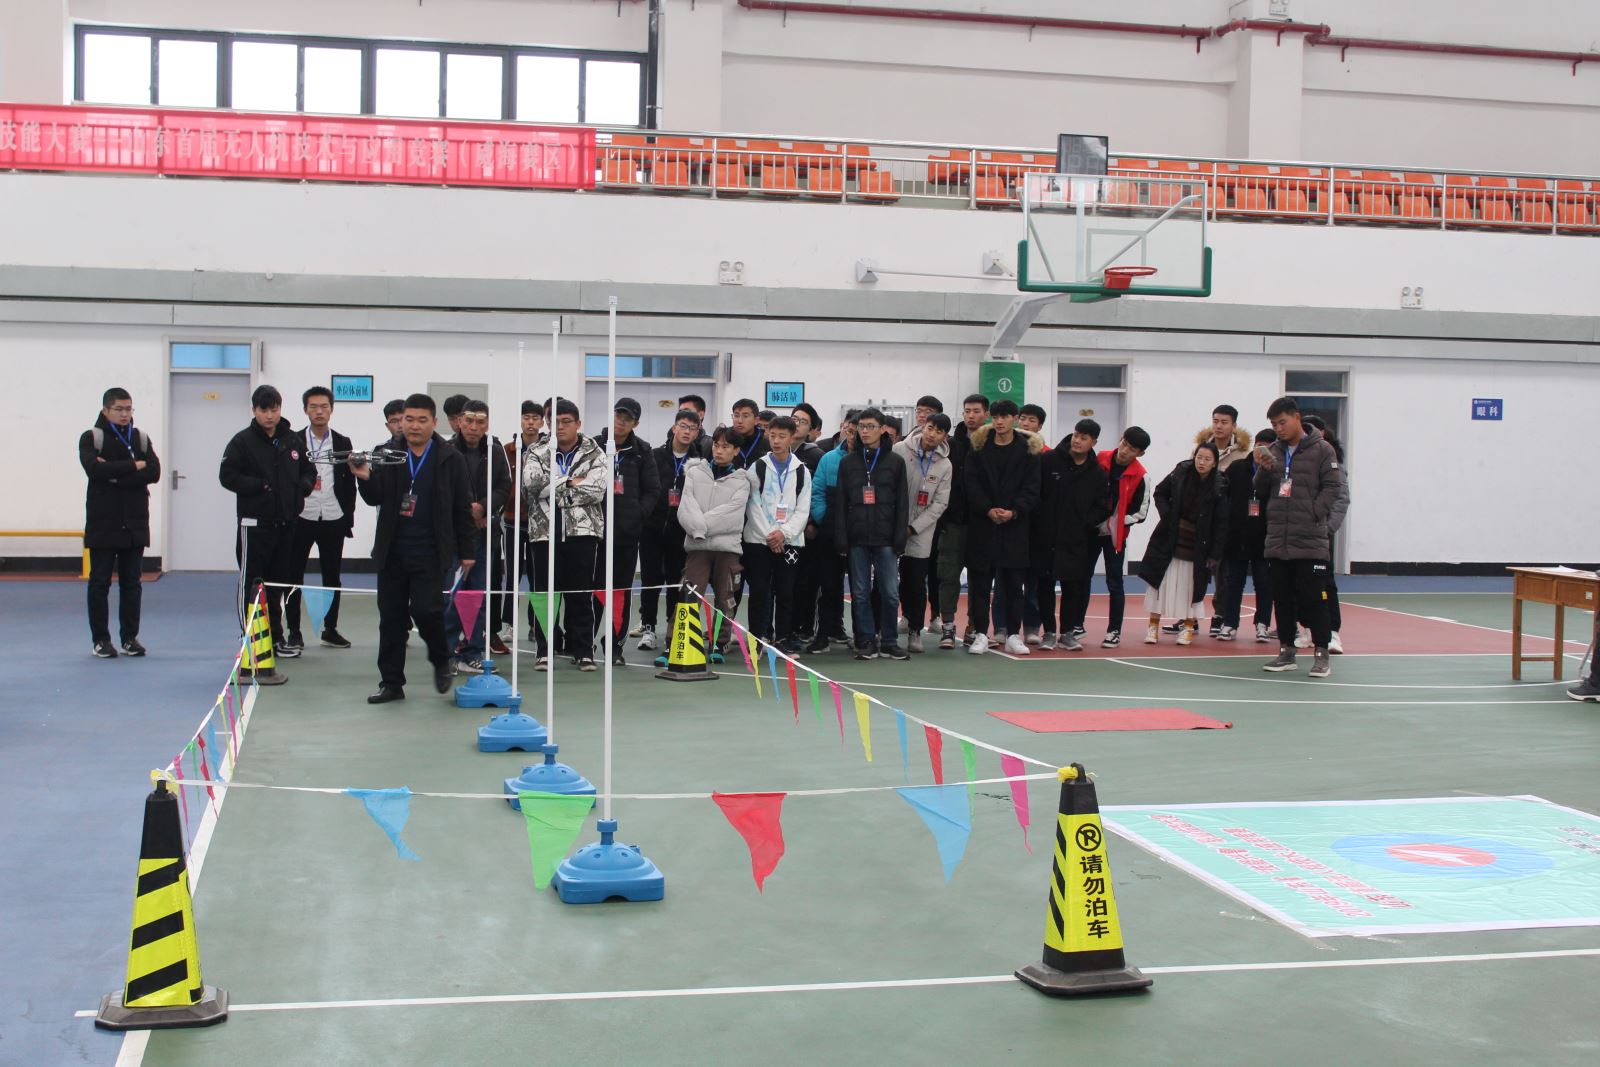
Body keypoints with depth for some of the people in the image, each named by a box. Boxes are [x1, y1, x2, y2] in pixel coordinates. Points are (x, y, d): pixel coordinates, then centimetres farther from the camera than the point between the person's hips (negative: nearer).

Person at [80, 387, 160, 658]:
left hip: (135, 523, 3)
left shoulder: (141, 438, 9)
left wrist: (115, 474, -15)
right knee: (100, 582, 2)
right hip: (102, 522, -3)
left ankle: (130, 637, 14)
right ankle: (100, 639, 9)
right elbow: (94, 469, -19)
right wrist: (133, 466, -14)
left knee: (132, 582, 7)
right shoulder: (91, 438, -1)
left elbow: (154, 473, -5)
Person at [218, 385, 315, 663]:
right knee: (251, 583, -2)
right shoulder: (243, 441, -5)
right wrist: (260, 486, -18)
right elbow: (227, 476, -10)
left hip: (286, 522, 5)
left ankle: (275, 638, 21)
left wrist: (302, 486, -2)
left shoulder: (293, 441, 10)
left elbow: (308, 471, 18)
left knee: (278, 582, 12)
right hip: (254, 523, -5)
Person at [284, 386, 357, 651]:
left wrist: (348, 518, 2)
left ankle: (330, 630, 16)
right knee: (294, 576, 1)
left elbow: (349, 483, 8)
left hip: (333, 520, 2)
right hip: (301, 519, -2)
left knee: (333, 577, 7)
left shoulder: (342, 443, 7)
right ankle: (294, 632, 8)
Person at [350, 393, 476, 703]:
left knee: (426, 609, -14)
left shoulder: (450, 459, -1)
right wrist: (365, 478, -15)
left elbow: (462, 509, 1)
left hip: (429, 553, -4)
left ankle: (441, 661, 14)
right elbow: (376, 498, 6)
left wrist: (466, 551, -1)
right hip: (392, 551, 4)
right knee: (391, 618, 7)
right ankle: (392, 682, 16)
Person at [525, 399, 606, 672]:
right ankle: (545, 651, 12)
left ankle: (583, 651, 9)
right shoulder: (539, 454, 9)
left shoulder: (594, 455, 4)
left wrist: (552, 490, -10)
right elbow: (531, 481, -11)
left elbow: (597, 489, -12)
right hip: (545, 530, 1)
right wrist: (570, 483, -12)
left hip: (582, 531, -1)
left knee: (581, 594, 2)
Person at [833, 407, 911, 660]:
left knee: (890, 592, -2)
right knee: (860, 593, 3)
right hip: (857, 539, 1)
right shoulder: (847, 462, 8)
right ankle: (866, 642, 10)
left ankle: (889, 642, 9)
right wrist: (841, 539, -3)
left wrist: (900, 538, -5)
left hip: (886, 539, -1)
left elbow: (902, 503, 3)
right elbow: (840, 503, 5)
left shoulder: (895, 462, 5)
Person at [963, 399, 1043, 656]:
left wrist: (1014, 511, -15)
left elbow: (1032, 489, -1)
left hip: (1015, 526, 0)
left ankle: (1013, 635, 11)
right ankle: (980, 634, 8)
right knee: (979, 583, 1)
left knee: (1014, 583, 4)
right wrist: (988, 510, -14)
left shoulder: (1028, 448, 2)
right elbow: (971, 484, -1)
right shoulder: (979, 446, 4)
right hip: (982, 524, 0)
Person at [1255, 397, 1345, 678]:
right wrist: (1264, 469, -6)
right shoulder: (1273, 450, 12)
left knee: (1313, 599, -3)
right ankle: (1286, 652, 18)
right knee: (1282, 598, 10)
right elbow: (1261, 489, 14)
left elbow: (1333, 486, -6)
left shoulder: (1321, 449, -3)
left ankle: (1321, 654, 3)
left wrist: (1314, 515, -13)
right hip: (1277, 540, 5)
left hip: (1310, 541, -5)